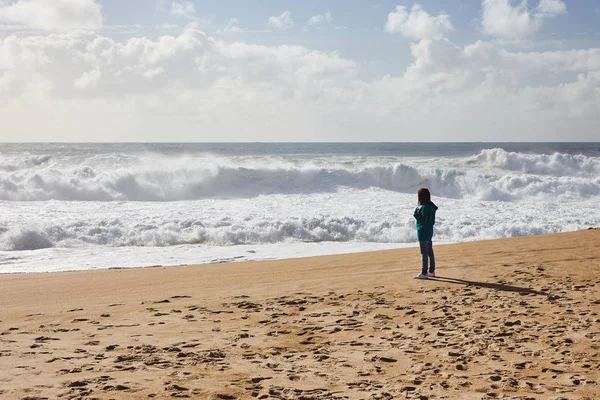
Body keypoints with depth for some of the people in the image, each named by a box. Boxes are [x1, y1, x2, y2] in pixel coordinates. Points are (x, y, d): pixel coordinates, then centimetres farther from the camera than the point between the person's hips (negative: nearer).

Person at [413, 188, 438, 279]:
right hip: (429, 231, 10)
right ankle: (431, 271, 24)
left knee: (424, 253, -5)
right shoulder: (431, 206, 8)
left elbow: (423, 220, -22)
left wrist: (416, 213, -14)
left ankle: (424, 273, -1)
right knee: (430, 252, 16)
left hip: (423, 233, -10)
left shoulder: (424, 207, -21)